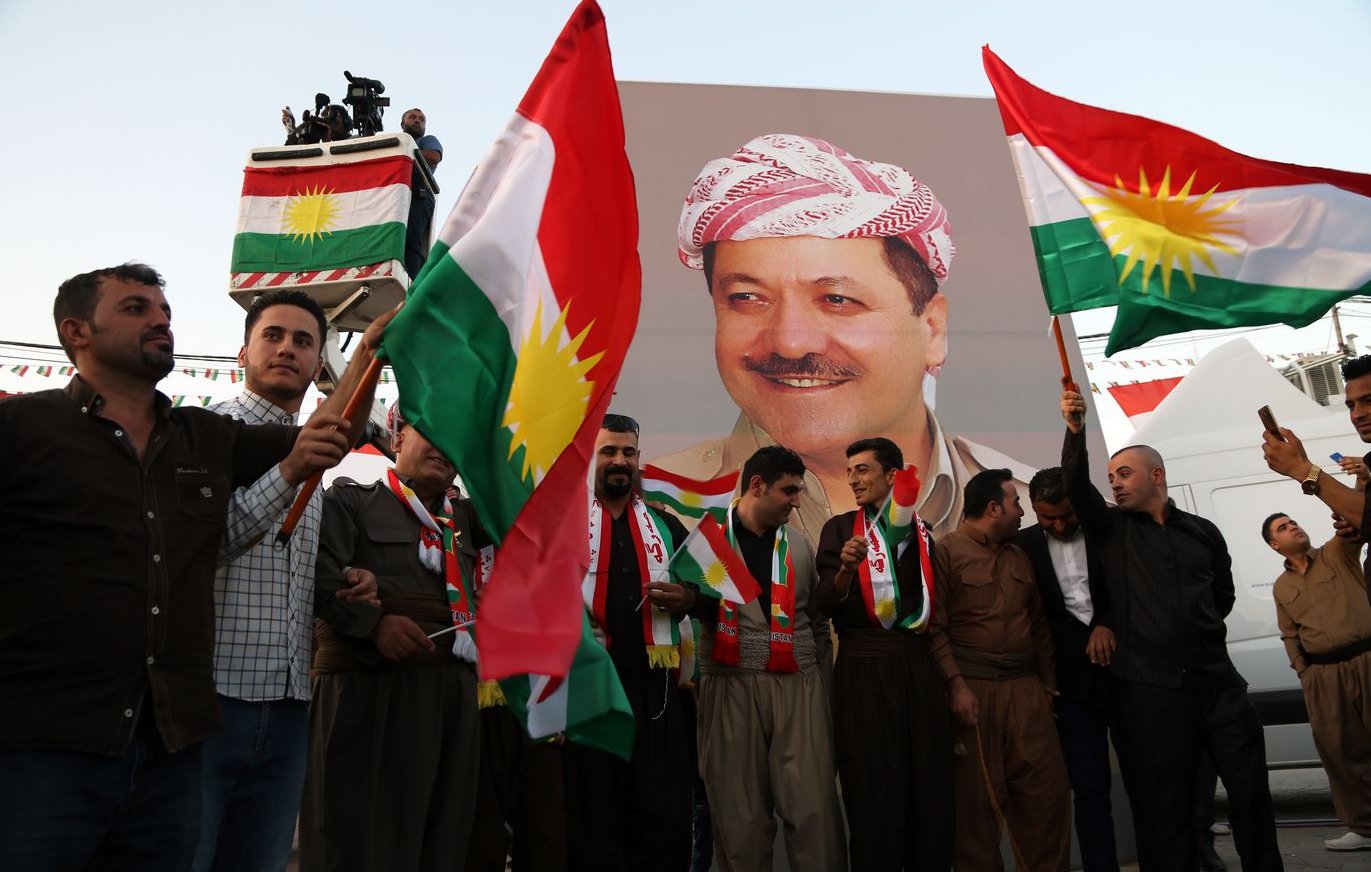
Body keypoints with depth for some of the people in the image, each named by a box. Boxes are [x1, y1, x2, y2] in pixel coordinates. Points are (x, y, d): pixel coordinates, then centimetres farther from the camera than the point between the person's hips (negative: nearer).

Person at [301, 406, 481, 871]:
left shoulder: (465, 516, 22)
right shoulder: (350, 501, 4)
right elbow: (319, 572, -10)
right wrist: (372, 622, -21)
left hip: (454, 690, 6)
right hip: (370, 688, -6)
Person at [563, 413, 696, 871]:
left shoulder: (666, 526, 14)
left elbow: (704, 590, 18)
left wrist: (686, 597, -3)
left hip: (654, 684, 3)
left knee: (665, 807, 5)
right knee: (590, 809, 7)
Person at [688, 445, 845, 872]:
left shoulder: (799, 544, 13)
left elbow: (818, 622, 17)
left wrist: (823, 689, 14)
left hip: (798, 685, 2)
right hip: (731, 686, -2)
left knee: (813, 807, -2)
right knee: (739, 813, 5)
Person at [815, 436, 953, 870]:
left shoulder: (923, 531, 12)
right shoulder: (840, 528, 3)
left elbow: (934, 601, 19)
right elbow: (827, 605, -5)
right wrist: (846, 568, -24)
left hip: (920, 667, 3)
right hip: (863, 671, -3)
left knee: (931, 786, 7)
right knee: (873, 792, 2)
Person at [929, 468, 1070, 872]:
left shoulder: (1020, 557, 17)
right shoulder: (945, 551, -4)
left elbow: (1039, 625, 20)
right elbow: (934, 625, -10)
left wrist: (1048, 684, 15)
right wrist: (956, 685, -16)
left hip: (1026, 688, 6)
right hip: (973, 688, -5)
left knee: (1047, 789, 3)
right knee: (976, 797, 1)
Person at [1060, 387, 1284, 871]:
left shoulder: (1202, 532, 9)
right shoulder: (1111, 530, 4)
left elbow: (1223, 593, 23)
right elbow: (1076, 485, -13)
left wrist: (1200, 631, 13)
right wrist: (1075, 429, -24)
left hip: (1217, 679, 2)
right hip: (1151, 686, -1)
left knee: (1251, 790, 5)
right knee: (1170, 799, 6)